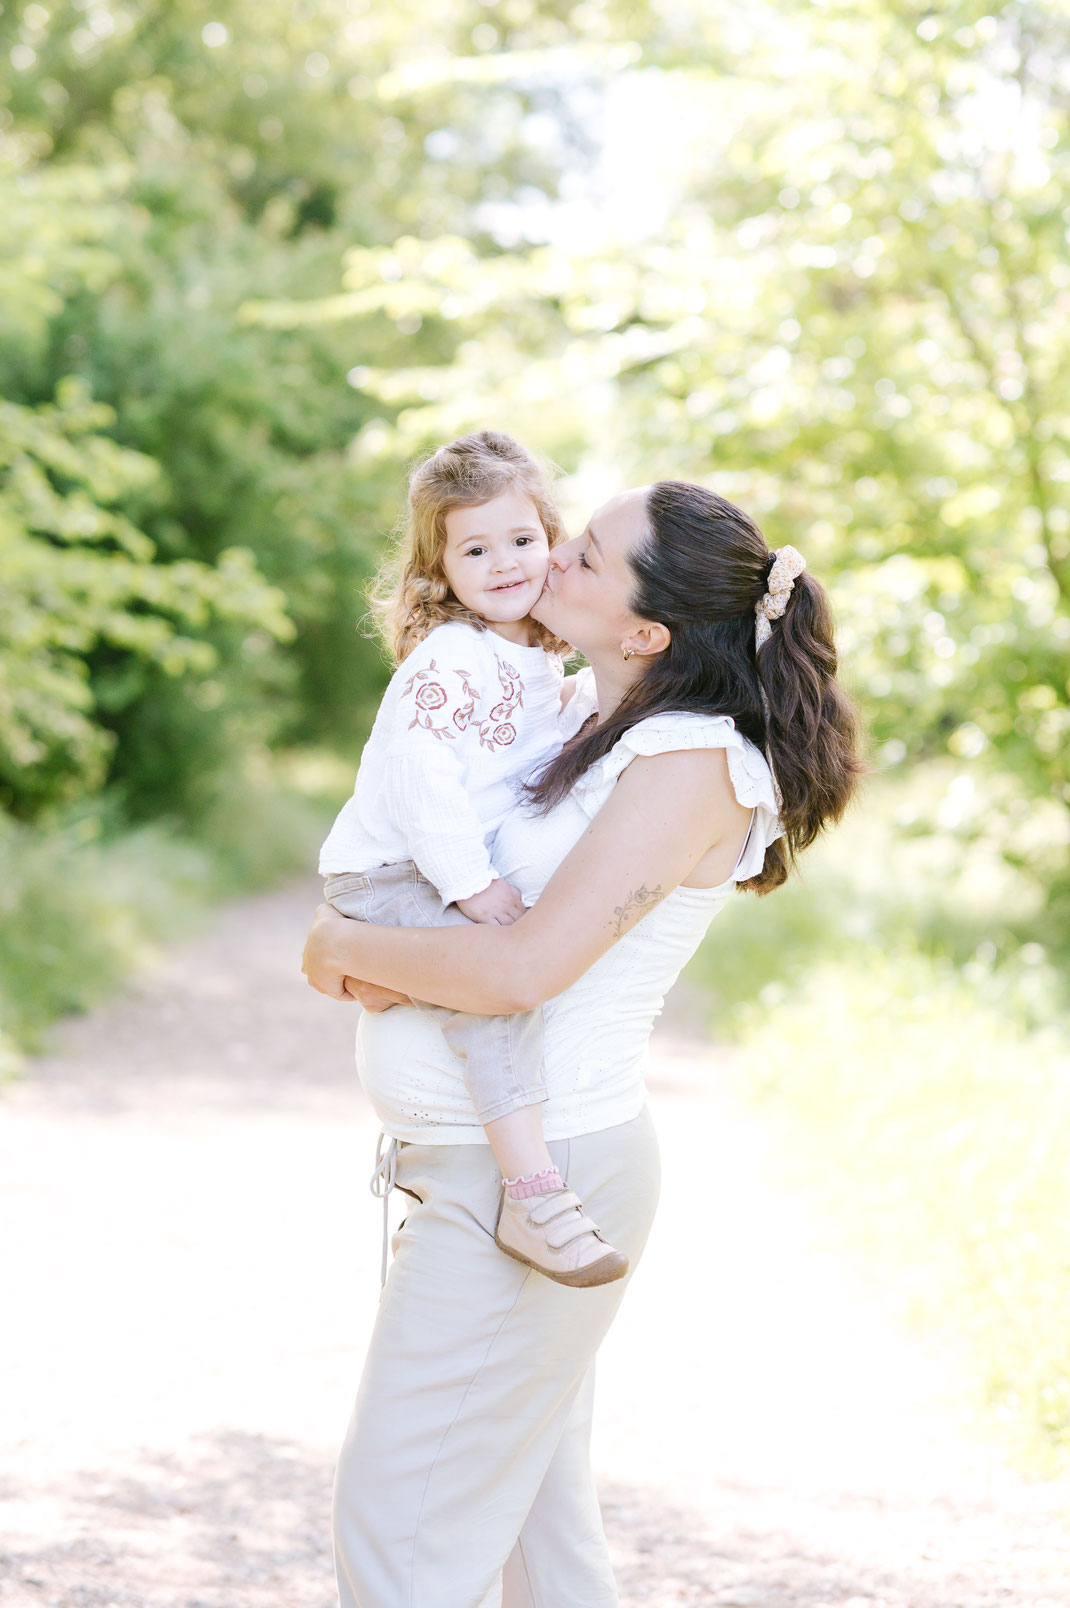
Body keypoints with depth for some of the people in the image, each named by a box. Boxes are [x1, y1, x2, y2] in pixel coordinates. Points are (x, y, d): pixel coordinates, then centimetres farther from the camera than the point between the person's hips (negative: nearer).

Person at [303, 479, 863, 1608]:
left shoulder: (693, 763, -18)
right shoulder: (578, 715, 8)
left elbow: (521, 970, -25)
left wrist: (345, 948, -9)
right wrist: (373, 957, -3)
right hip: (471, 1167, 9)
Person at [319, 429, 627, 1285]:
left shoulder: (538, 658, 11)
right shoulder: (448, 660, -18)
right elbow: (417, 772, -27)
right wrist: (469, 881, -29)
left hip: (466, 867, 10)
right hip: (388, 876, -10)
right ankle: (531, 1189, -34)